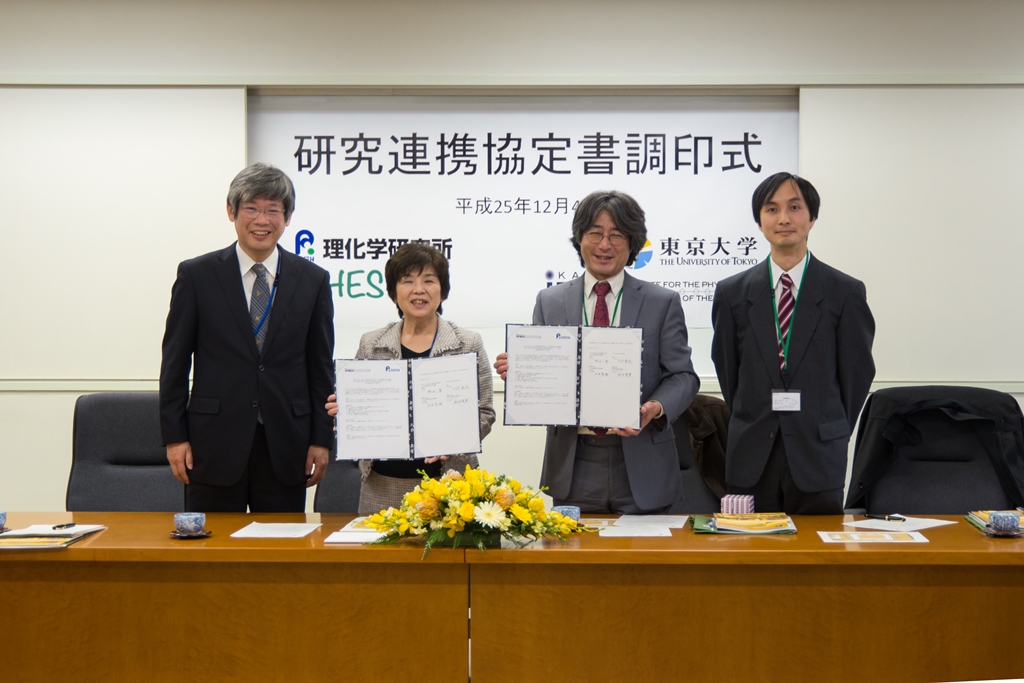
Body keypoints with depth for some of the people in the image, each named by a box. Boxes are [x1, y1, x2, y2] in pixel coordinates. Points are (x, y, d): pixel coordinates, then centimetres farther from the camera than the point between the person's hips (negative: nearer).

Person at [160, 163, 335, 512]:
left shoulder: (313, 280, 6)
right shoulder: (196, 274, 2)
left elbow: (321, 367, 8)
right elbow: (174, 361, 3)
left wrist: (321, 439, 3)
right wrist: (174, 436, -2)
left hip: (285, 445, 1)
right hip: (215, 441, -1)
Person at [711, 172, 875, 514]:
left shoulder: (846, 292, 0)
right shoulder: (732, 292, 5)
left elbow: (858, 371, 5)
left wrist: (832, 435, 7)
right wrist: (750, 428, 11)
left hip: (817, 458, -1)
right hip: (752, 459, 1)